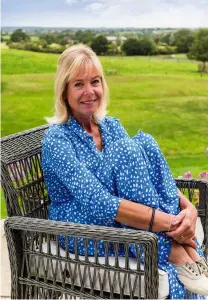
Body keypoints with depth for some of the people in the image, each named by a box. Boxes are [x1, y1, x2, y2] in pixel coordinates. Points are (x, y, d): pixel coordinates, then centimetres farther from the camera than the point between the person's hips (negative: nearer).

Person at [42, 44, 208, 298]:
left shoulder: (111, 126, 6)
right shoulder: (57, 139, -16)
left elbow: (152, 173, 1)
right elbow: (99, 204, -27)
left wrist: (187, 206, -19)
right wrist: (168, 222, -31)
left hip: (121, 223, 6)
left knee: (143, 142, -16)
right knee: (129, 150, -25)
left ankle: (187, 252, -21)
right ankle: (177, 255, -24)